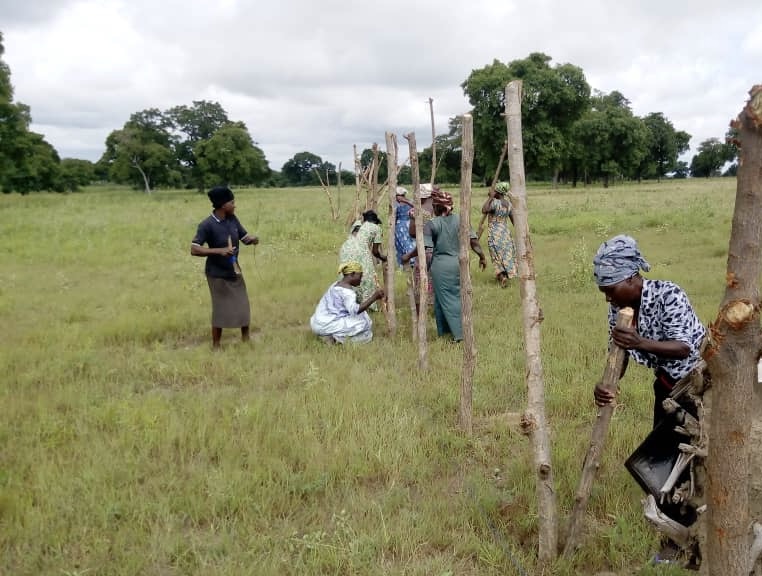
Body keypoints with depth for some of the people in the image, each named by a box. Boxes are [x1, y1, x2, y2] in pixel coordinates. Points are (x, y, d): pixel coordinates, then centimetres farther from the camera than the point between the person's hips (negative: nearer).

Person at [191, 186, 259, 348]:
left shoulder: (233, 219, -2)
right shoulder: (207, 225, -21)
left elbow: (244, 236, 8)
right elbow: (194, 249, -23)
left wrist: (253, 239, -16)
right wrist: (219, 251, -32)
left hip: (235, 272, 6)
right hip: (218, 275, -6)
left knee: (243, 308, 12)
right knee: (220, 311, 2)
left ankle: (246, 340, 30)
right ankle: (216, 345, 19)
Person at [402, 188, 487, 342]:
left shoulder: (431, 224, -10)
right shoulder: (459, 220, 1)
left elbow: (424, 247, -17)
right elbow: (473, 240, 0)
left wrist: (408, 256, -2)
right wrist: (482, 256, 13)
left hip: (440, 265, -4)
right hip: (458, 262, 5)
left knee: (444, 298, 5)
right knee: (456, 296, 16)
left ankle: (459, 333, 5)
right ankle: (462, 330, 22)